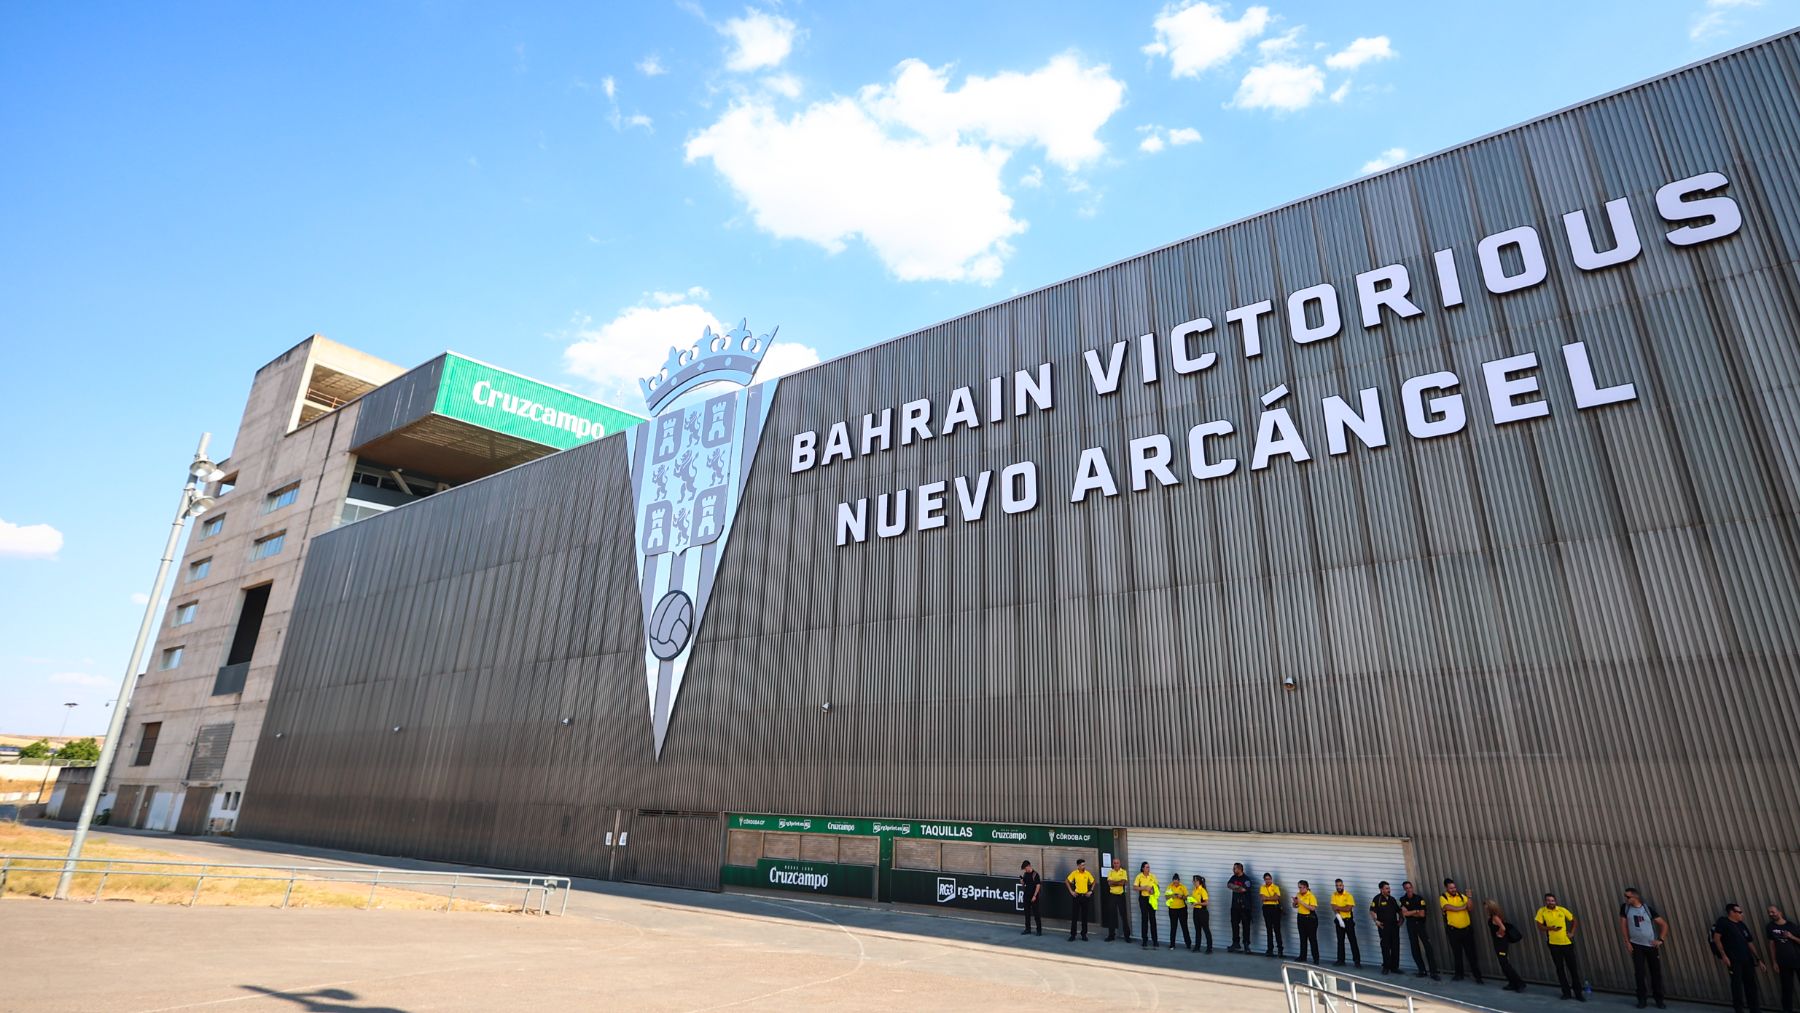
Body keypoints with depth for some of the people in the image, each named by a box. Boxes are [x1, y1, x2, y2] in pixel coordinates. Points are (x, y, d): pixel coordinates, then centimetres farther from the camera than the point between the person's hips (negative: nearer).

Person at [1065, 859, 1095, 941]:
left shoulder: (1087, 873, -2)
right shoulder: (1074, 873, -7)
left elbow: (1093, 882, 12)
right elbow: (1067, 881, 2)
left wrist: (1091, 891, 3)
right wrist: (1071, 891, -2)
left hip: (1085, 896, 2)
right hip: (1076, 896, -2)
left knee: (1084, 916, 6)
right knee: (1074, 916, 0)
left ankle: (1084, 934, 17)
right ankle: (1072, 934, 7)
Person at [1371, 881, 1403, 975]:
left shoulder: (1393, 899, 10)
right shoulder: (1378, 899, -8)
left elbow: (1399, 910, 21)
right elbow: (1372, 911, -12)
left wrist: (1400, 919, 7)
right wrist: (1376, 921, -20)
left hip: (1394, 925, 6)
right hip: (1383, 926, -5)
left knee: (1395, 947, 7)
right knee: (1385, 947, 0)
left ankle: (1394, 967, 17)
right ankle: (1386, 967, 9)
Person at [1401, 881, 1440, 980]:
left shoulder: (1419, 898, -6)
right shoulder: (1402, 899, 0)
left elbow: (1422, 914, -9)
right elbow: (1404, 913, -8)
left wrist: (1410, 913, -6)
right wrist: (1416, 911, -10)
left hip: (1420, 924, -2)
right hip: (1410, 925, 2)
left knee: (1427, 947, -9)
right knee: (1415, 948, 4)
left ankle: (1433, 972, -8)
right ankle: (1422, 970, 12)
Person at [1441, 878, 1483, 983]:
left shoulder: (1461, 895, 4)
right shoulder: (1443, 897, -7)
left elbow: (1470, 907, -5)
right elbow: (1449, 908, -21)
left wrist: (1469, 897, -20)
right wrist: (1462, 907, -9)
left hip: (1467, 928, 2)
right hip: (1453, 930, -2)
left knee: (1471, 953, 2)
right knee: (1457, 953, 10)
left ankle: (1477, 976, 7)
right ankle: (1459, 974, 22)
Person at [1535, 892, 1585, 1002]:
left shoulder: (1562, 910, -3)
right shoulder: (1542, 911, -7)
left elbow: (1573, 920, 12)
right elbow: (1539, 927, -6)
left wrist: (1572, 933, 2)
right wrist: (1550, 928, -24)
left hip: (1567, 942, 1)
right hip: (1554, 944, -1)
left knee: (1572, 967, 6)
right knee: (1560, 968, 6)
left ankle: (1578, 993, 17)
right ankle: (1567, 992, 17)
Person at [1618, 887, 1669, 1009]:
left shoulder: (1648, 909, -6)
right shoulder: (1625, 908, -4)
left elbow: (1664, 924, 1)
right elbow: (1623, 925, 0)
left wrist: (1660, 939, -9)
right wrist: (1627, 942, -4)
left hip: (1651, 945, 0)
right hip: (1636, 945, 0)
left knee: (1656, 972, 5)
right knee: (1639, 973, -1)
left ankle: (1659, 999, 18)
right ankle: (1642, 999, 8)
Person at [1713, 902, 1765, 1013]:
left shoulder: (1742, 925, 17)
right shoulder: (1723, 922, -4)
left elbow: (1749, 943, 22)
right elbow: (1716, 938, -11)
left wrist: (1758, 959, 17)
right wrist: (1723, 955, -17)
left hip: (1747, 959, 7)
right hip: (1733, 960, -7)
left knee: (1751, 984, 10)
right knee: (1737, 984, -3)